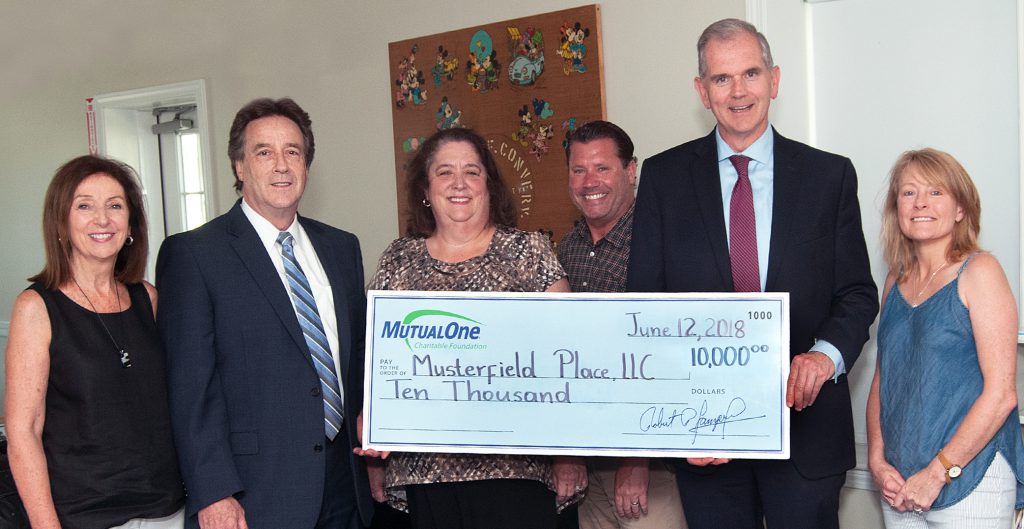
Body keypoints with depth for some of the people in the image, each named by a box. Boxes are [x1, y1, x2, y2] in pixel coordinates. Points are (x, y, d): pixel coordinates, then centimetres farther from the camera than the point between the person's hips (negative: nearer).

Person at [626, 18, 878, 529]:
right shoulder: (663, 176, 2)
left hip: (804, 416, 0)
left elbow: (857, 292, 4)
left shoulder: (830, 175, 2)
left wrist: (827, 353, -17)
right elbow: (645, 301, 0)